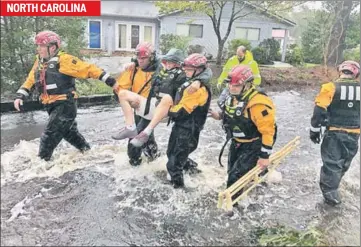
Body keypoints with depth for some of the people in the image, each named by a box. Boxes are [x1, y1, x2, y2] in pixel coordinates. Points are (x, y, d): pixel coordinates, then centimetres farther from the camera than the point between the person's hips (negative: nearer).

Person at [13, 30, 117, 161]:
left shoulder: (63, 60, -14)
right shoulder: (39, 62, 10)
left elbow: (87, 69, -16)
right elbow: (30, 80, 17)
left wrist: (107, 78, -21)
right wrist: (20, 96, 5)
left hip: (65, 105, -8)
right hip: (52, 106, 9)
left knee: (49, 135, -8)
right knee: (69, 132, 21)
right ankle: (86, 151, 40)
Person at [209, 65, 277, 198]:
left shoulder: (258, 104, -32)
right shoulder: (233, 96, -4)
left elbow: (268, 131, -27)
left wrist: (264, 156, -22)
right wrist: (219, 115, -4)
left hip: (253, 146, -9)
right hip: (237, 142, 9)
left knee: (236, 175, -9)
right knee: (232, 170, 24)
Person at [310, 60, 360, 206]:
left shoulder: (331, 88, -10)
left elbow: (319, 111, -12)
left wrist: (315, 130, -2)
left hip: (334, 133, -4)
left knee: (332, 163, 7)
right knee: (344, 164, 21)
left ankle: (330, 193, 11)